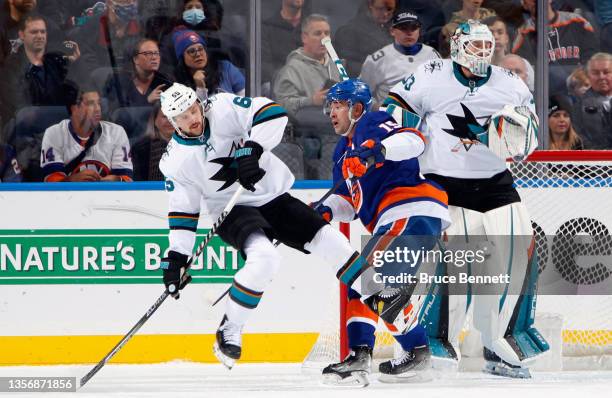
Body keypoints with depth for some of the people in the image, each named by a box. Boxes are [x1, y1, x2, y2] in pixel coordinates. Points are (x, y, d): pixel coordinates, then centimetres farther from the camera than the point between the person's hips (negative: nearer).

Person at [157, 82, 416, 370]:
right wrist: (176, 257, -7)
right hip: (232, 213, -3)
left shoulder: (222, 109, -13)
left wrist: (251, 150, -32)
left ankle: (377, 299, 12)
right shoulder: (176, 161, -10)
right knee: (264, 258, -31)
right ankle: (229, 331, -20)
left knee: (326, 239, -3)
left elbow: (270, 112, -22)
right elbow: (182, 210, -2)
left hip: (272, 196, 3)